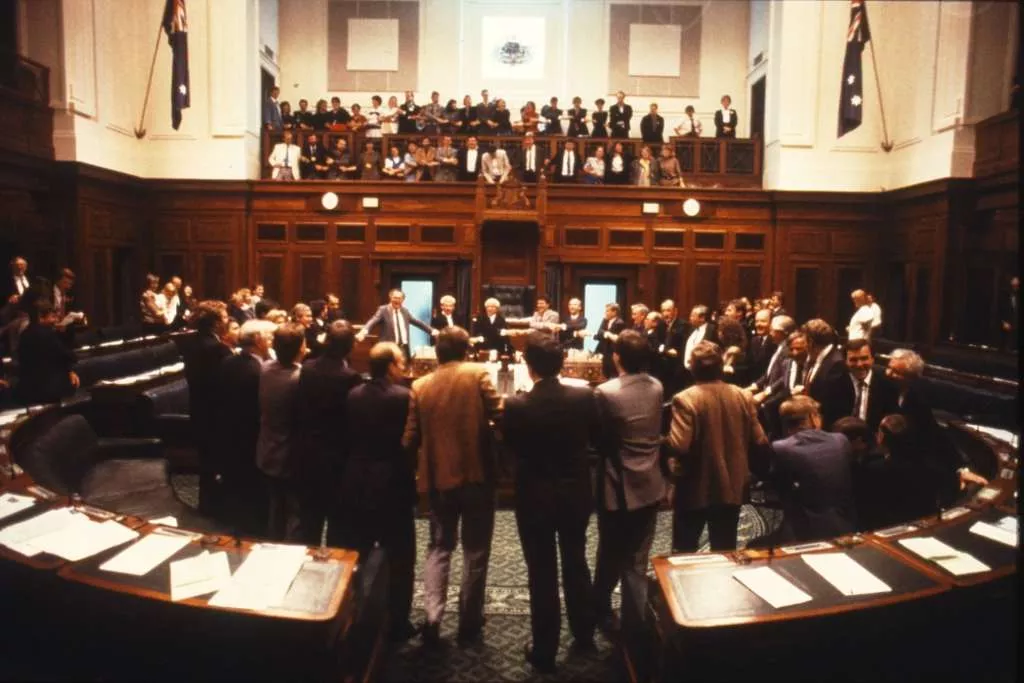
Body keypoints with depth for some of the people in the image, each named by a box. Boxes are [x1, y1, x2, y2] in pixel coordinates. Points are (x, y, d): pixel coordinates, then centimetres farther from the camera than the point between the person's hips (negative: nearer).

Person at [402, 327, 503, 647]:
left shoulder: (420, 386, 3)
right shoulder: (477, 374, -7)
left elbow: (410, 438, 3)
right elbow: (499, 415, -14)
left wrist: (419, 468, 19)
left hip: (437, 477, 3)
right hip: (475, 474, -3)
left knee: (439, 546, 16)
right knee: (475, 550, 10)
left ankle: (432, 616, 3)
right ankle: (469, 621, 17)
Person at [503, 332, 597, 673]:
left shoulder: (516, 406, -21)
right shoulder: (584, 397, -14)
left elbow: (510, 447, -5)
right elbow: (595, 436, 3)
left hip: (535, 498, -3)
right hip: (576, 494, 3)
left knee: (542, 573, 9)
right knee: (576, 563, 22)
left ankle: (544, 651, 22)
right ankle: (584, 635, 38)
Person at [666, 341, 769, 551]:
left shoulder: (685, 399, -19)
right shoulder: (742, 396, -2)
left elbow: (679, 446, -26)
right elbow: (759, 442, 0)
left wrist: (666, 440, -5)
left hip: (695, 489, -4)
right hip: (732, 487, 4)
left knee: (684, 552, 12)